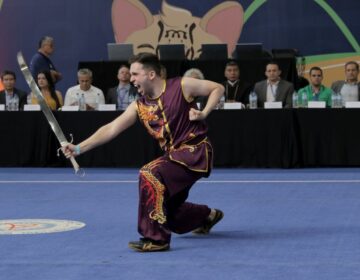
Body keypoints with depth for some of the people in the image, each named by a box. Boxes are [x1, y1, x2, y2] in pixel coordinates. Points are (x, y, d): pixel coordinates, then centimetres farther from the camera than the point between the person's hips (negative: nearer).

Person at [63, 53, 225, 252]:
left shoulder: (181, 86, -11)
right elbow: (111, 129, -3)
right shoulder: (139, 106, 3)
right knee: (170, 212, 16)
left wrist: (204, 114, -15)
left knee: (149, 174, -29)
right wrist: (79, 148, -12)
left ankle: (156, 238, -25)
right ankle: (209, 216, 46)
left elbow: (218, 88, -1)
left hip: (195, 153, -7)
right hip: (173, 155, 8)